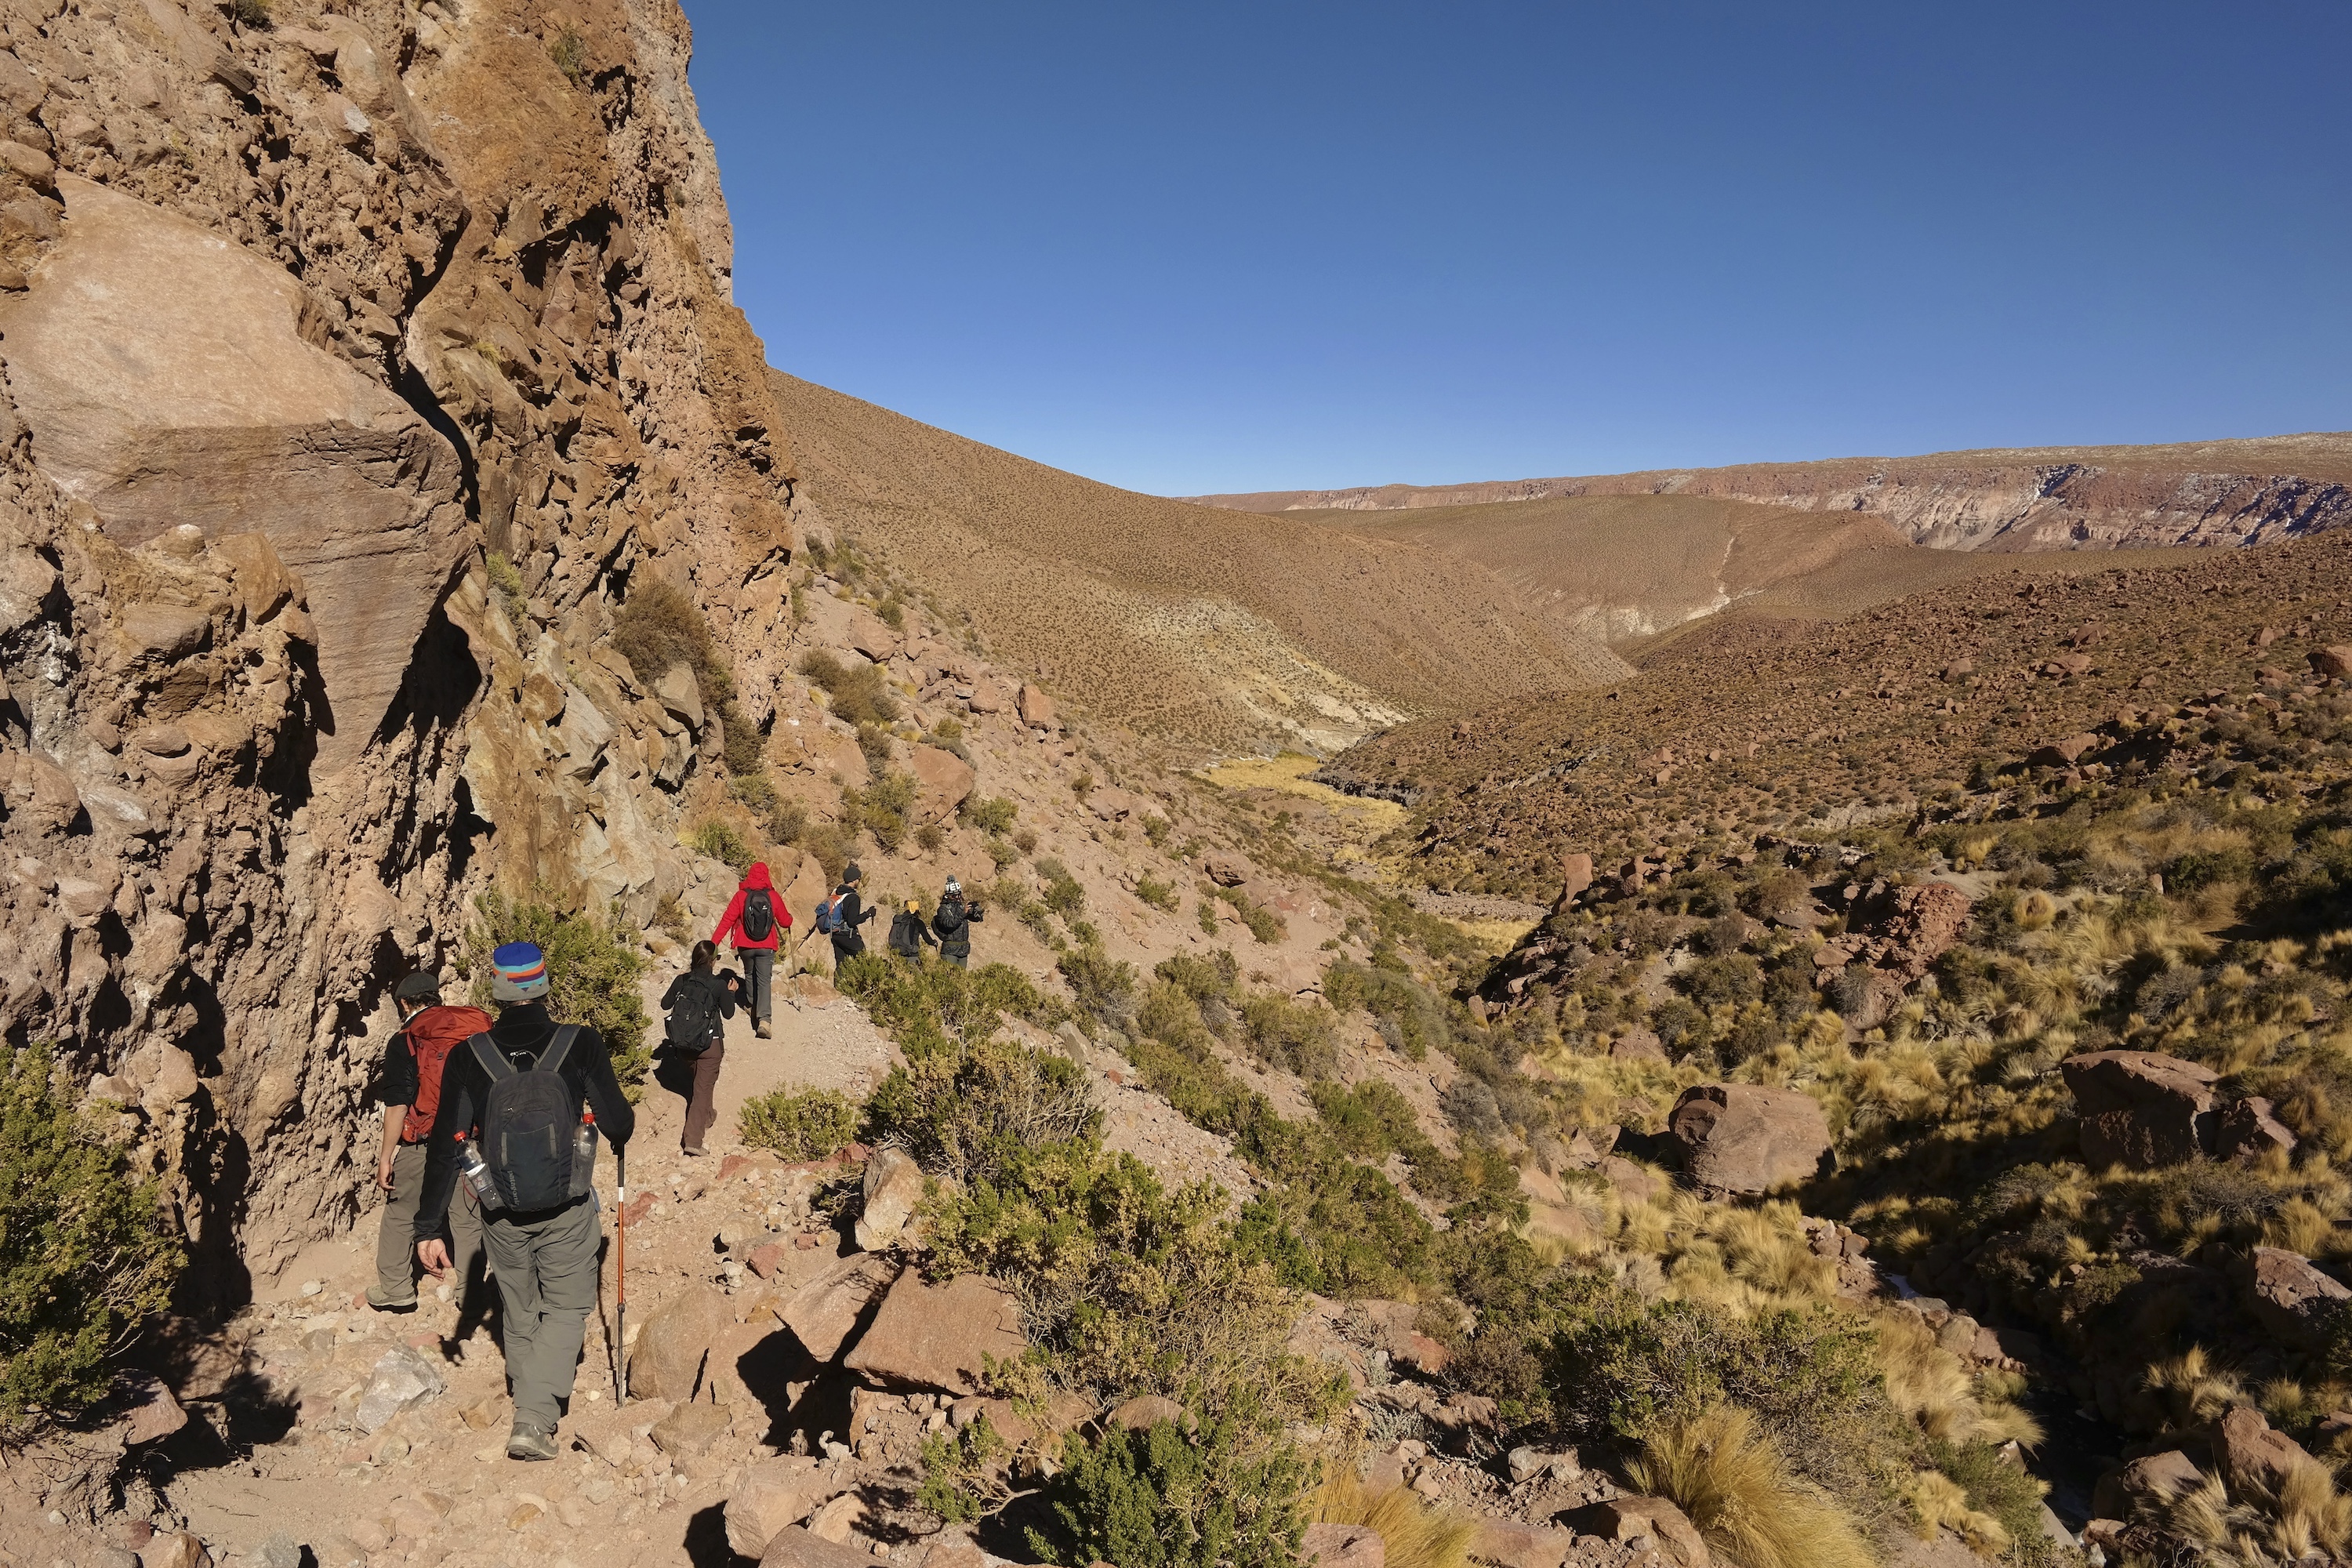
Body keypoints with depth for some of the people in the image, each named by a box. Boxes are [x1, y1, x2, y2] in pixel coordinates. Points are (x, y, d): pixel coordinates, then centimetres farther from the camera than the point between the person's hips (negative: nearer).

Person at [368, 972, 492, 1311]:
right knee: (467, 1218, 12)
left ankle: (395, 1290, 25)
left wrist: (386, 1157, -8)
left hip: (420, 1146, -3)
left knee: (400, 1215, 16)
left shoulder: (404, 1042, -9)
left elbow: (397, 1105, -14)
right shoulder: (476, 1031, 2)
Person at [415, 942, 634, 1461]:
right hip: (567, 1210, -2)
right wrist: (620, 1131, 14)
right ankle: (535, 1420, -2)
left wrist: (429, 1228, -3)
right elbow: (619, 1125, -11)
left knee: (520, 1312, 22)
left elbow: (446, 1147, -8)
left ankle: (530, 1404, 38)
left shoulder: (468, 1057, -9)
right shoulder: (581, 1044, -14)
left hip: (502, 1214, 2)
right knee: (566, 1307, 13)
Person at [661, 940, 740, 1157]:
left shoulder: (681, 981, -4)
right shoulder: (719, 985, -15)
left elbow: (665, 1005, 10)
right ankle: (693, 1140, -5)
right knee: (703, 1088, 0)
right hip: (710, 1045, -5)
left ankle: (706, 1114, 47)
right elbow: (728, 1014, -2)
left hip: (682, 1043, 5)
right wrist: (731, 993, 12)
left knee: (700, 1079, 31)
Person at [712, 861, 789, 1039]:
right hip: (766, 947, -1)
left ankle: (751, 1005, 38)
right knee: (764, 981, -5)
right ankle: (763, 1019, -20)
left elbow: (727, 920, -8)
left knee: (749, 975, 26)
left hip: (745, 946, 1)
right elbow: (785, 921, 7)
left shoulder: (741, 896, -5)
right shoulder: (773, 896, -3)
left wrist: (714, 942, -4)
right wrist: (789, 917, 31)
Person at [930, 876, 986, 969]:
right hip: (950, 951, -6)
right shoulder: (943, 909, -6)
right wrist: (963, 913, -32)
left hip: (964, 950, 6)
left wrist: (980, 915, -24)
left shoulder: (962, 906, 10)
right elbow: (949, 923, -22)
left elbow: (973, 917, 0)